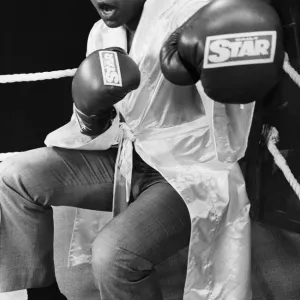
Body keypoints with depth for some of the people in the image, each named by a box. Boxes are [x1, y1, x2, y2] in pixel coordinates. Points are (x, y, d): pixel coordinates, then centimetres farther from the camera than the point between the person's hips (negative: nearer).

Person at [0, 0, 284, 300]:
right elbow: (96, 132, 7)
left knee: (113, 256, -30)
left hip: (190, 172, -7)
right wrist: (88, 117, -16)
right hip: (128, 159, 7)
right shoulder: (102, 32, 3)